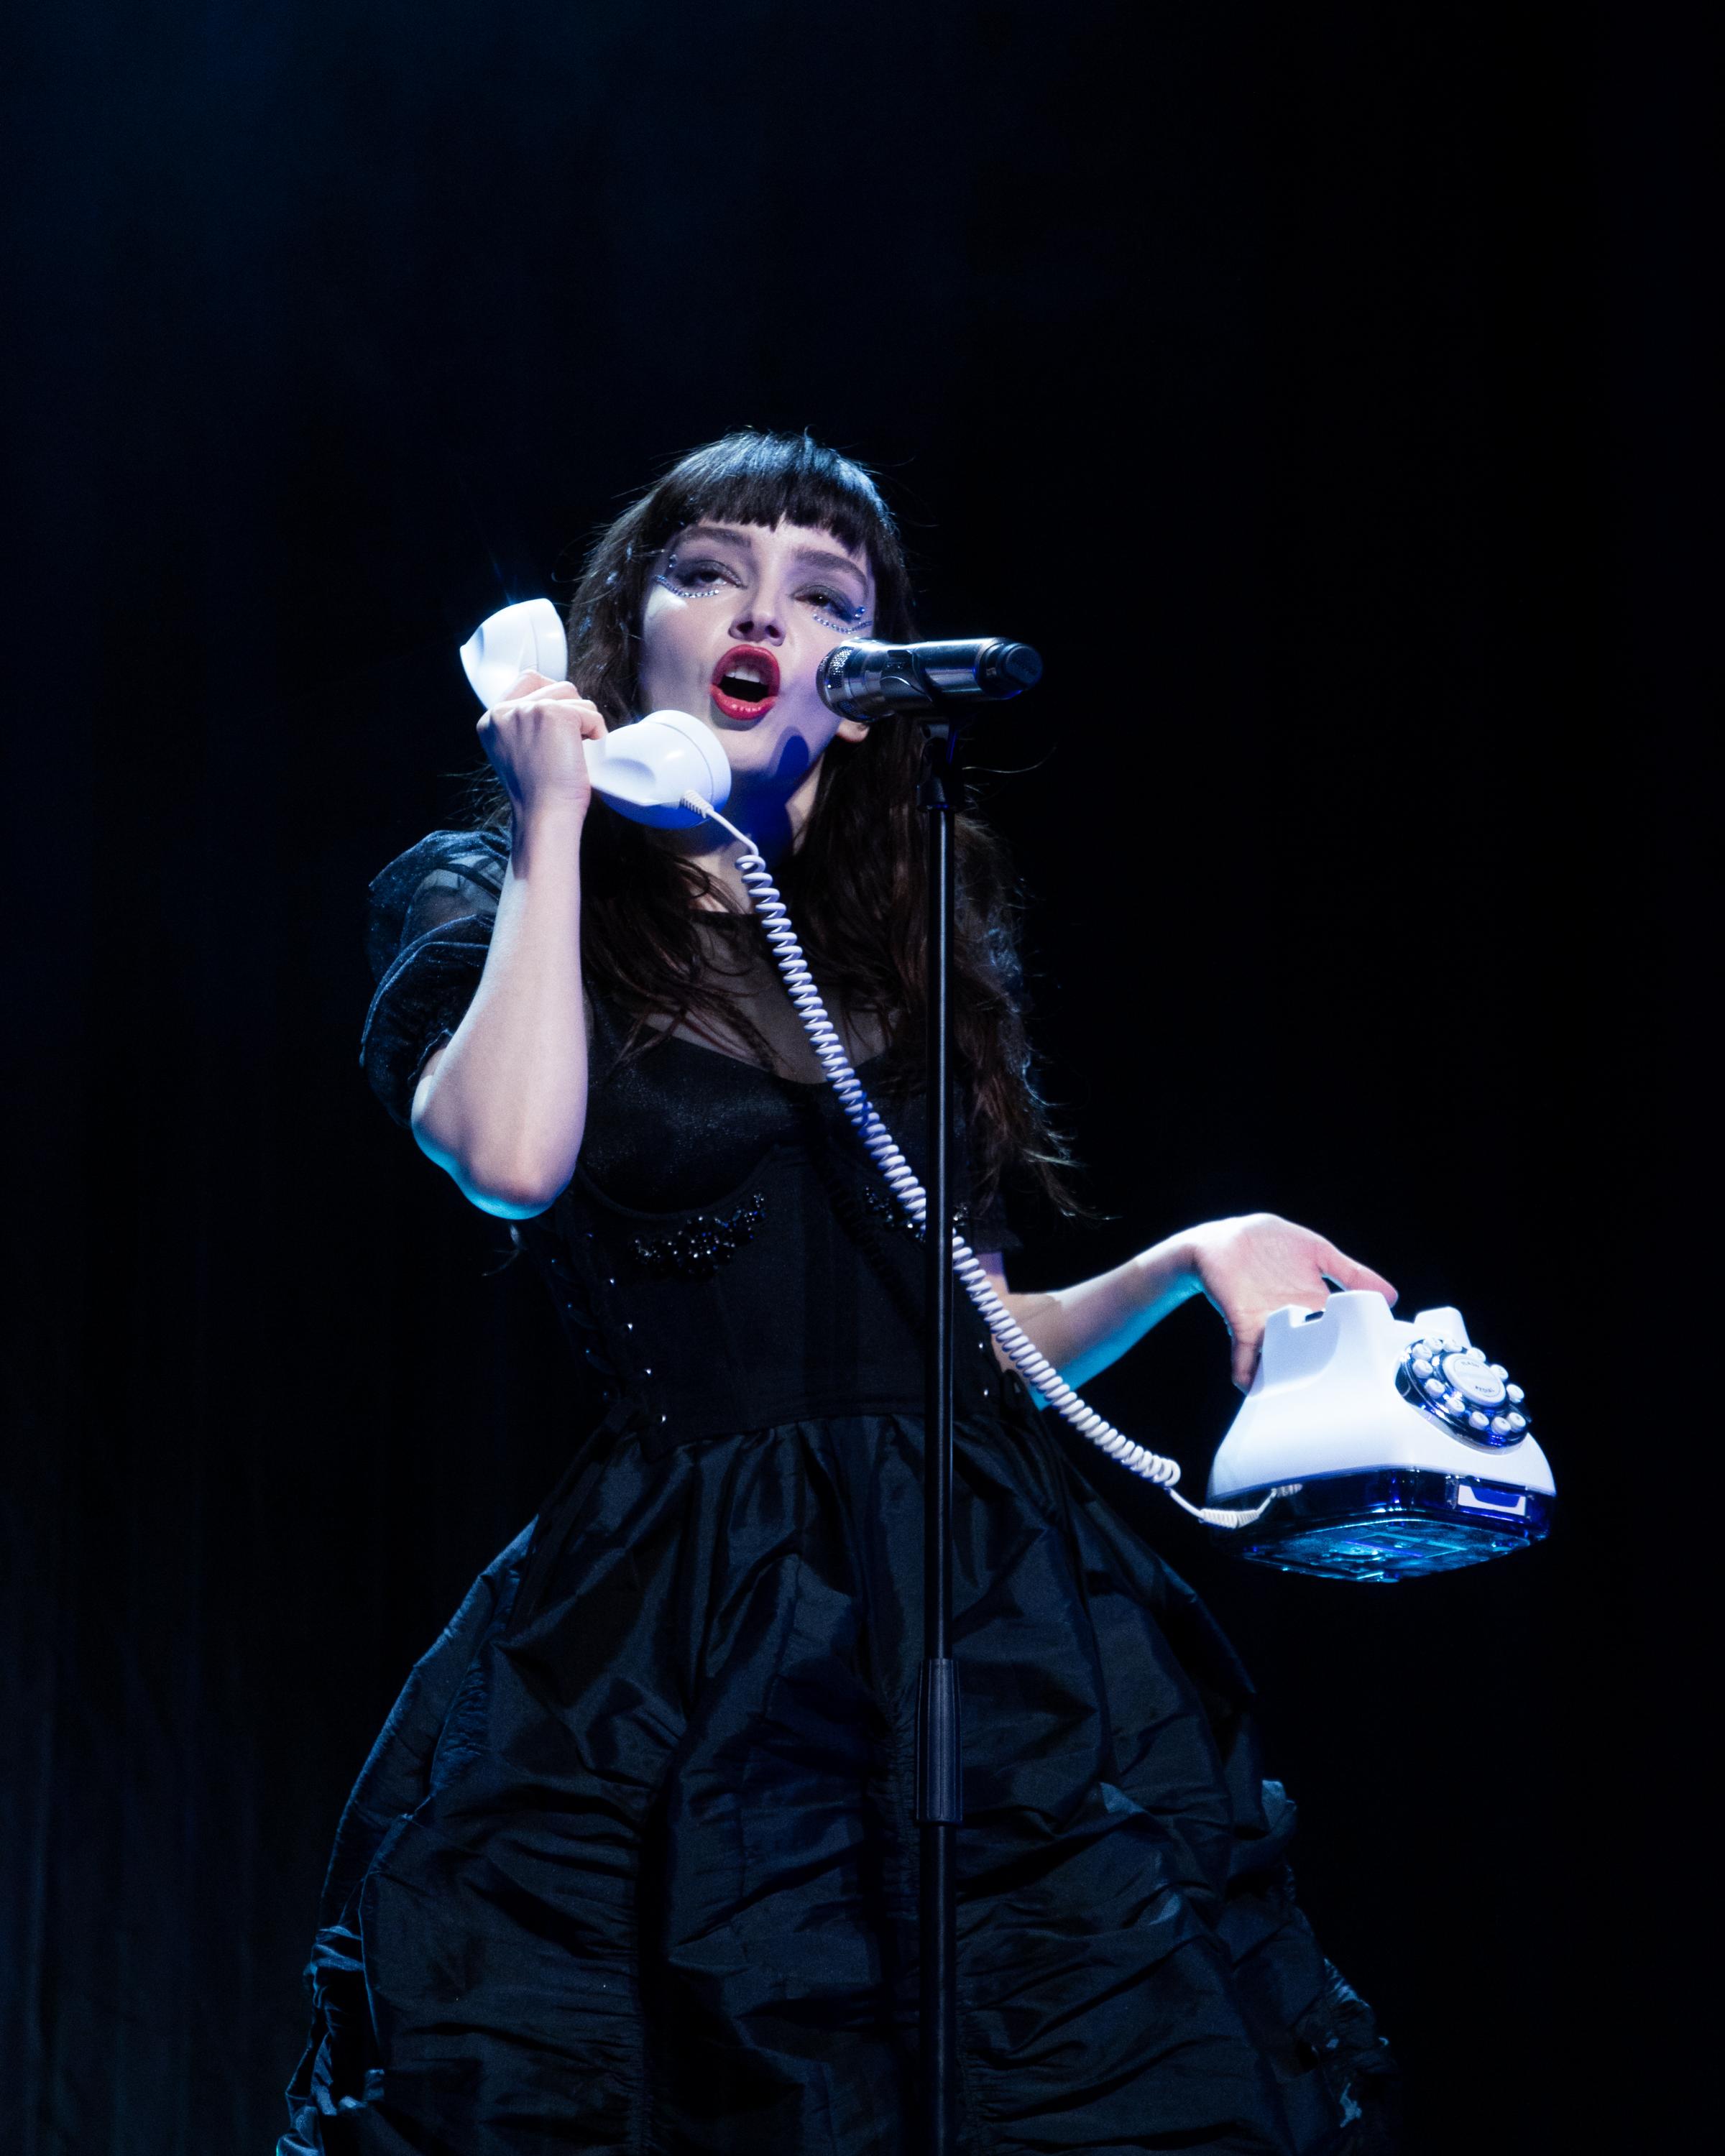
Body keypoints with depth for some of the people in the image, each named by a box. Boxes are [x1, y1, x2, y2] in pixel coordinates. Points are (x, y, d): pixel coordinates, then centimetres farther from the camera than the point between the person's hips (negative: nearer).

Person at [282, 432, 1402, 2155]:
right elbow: (511, 1161, -18)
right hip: (673, 1664, -3)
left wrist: (1192, 1260, 2)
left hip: (990, 1628, 4)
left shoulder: (918, 940, 17)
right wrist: (554, 823, -6)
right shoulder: (480, 902, 6)